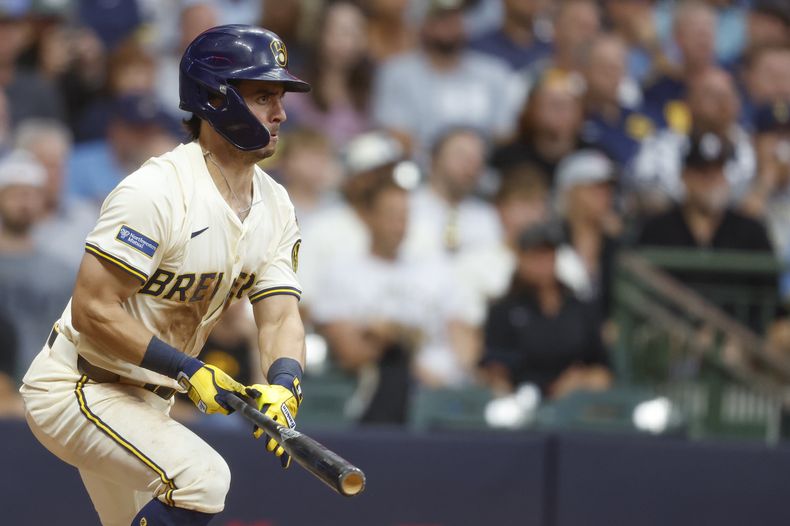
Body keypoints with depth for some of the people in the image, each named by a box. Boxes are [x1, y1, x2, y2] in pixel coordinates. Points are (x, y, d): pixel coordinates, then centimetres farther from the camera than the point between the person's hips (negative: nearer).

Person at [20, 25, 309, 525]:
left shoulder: (275, 207, 3)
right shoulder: (156, 192, -23)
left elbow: (280, 316, -5)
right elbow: (91, 311, -25)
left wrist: (283, 389, -26)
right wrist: (188, 371, -29)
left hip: (145, 399, 9)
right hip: (74, 387, -9)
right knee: (201, 475, -29)